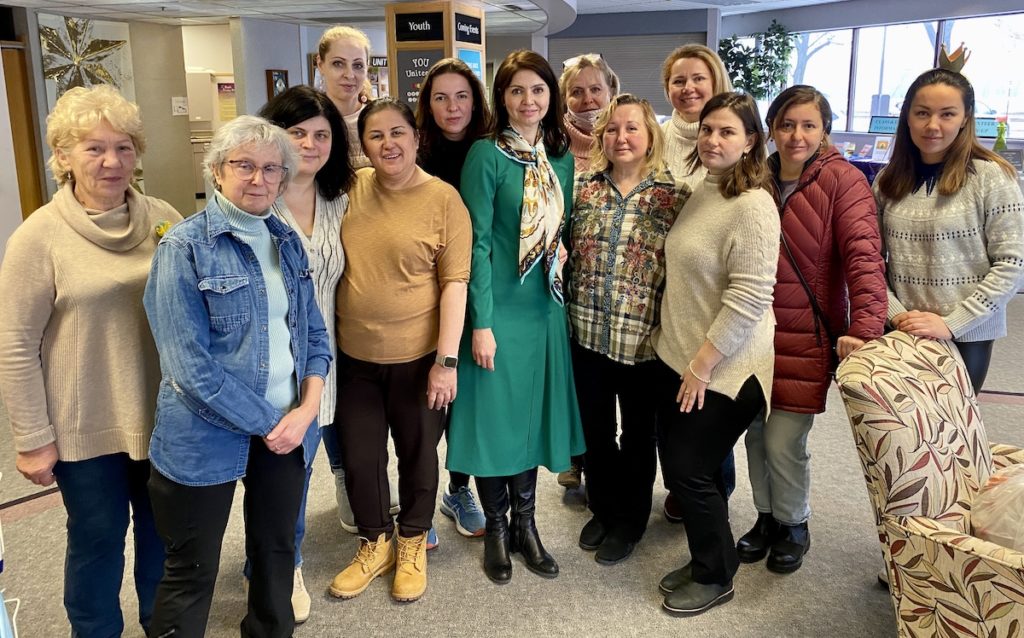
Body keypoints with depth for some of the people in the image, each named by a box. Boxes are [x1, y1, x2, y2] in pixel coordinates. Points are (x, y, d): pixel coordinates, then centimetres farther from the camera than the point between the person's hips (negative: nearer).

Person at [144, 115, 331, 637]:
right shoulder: (185, 247, -11)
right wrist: (265, 425, -15)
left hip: (287, 429, 6)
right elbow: (189, 364, -17)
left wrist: (307, 408, -7)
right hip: (208, 437, -5)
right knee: (192, 571, 9)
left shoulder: (287, 242, 8)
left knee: (277, 550, 19)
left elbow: (313, 332, 9)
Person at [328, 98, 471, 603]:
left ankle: (413, 543, 38)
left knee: (417, 453, 14)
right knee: (359, 456, 13)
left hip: (418, 356, -3)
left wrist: (446, 360, -15)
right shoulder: (351, 188, 1)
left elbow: (455, 283, -11)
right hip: (355, 355, 4)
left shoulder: (444, 199, -10)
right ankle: (376, 542, 37)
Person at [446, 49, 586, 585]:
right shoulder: (487, 154, -9)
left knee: (533, 413, 13)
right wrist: (481, 322, -15)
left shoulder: (563, 157, 7)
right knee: (494, 414, 5)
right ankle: (496, 528, 25)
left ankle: (525, 523, 30)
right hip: (498, 307, -5)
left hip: (546, 306, 5)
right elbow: (476, 242, -12)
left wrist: (565, 289, 9)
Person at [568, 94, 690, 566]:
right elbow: (565, 248, 12)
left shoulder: (674, 196, -5)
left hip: (643, 338, -3)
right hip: (586, 332, 3)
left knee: (637, 434, 14)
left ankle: (629, 521, 33)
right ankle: (603, 510, 38)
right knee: (595, 429, 16)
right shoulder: (583, 187, 3)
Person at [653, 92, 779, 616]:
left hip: (723, 369, -8)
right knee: (675, 465, 15)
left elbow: (747, 301, -23)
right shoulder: (700, 191, 8)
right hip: (677, 357, 8)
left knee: (692, 471, 1)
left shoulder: (752, 206, -19)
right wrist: (670, 339, 16)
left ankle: (715, 577, 25)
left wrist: (702, 366, -19)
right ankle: (703, 560, 35)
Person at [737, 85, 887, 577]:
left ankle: (793, 526, 26)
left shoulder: (843, 182, -8)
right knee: (756, 434, 12)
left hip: (806, 337, -4)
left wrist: (865, 326, -30)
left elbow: (863, 255, -18)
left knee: (784, 443, -1)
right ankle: (766, 517, 35)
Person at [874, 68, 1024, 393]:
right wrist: (895, 313, -11)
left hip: (966, 336, -2)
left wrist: (951, 323, -15)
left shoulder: (991, 176, -7)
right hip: (899, 334, 3)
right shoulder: (888, 180, 3)